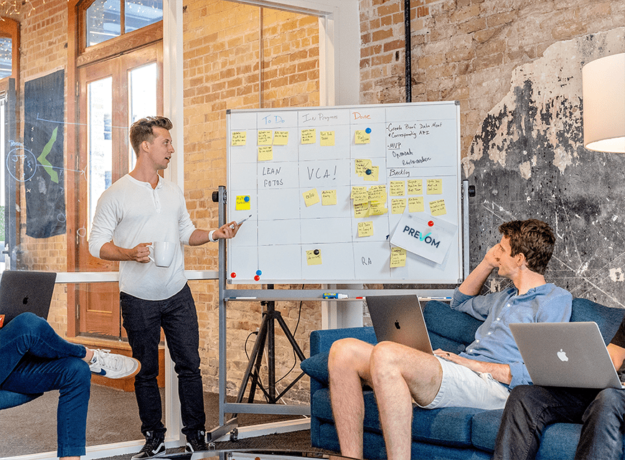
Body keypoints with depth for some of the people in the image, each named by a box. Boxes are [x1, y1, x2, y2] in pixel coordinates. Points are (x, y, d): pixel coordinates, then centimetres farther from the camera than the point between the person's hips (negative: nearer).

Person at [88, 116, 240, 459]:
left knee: (189, 365, 4)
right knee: (146, 372, 7)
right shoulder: (115, 195, -6)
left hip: (178, 295, 4)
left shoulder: (174, 192, 11)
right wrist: (130, 254, -23)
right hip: (138, 300, -4)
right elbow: (97, 244, -6)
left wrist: (214, 234, 2)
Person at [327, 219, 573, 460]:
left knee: (385, 354, -35)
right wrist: (487, 263, 36)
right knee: (344, 351, -9)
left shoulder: (555, 299, 2)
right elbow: (460, 301, 50)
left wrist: (476, 364, -12)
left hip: (489, 384, -9)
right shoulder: (506, 296, 30)